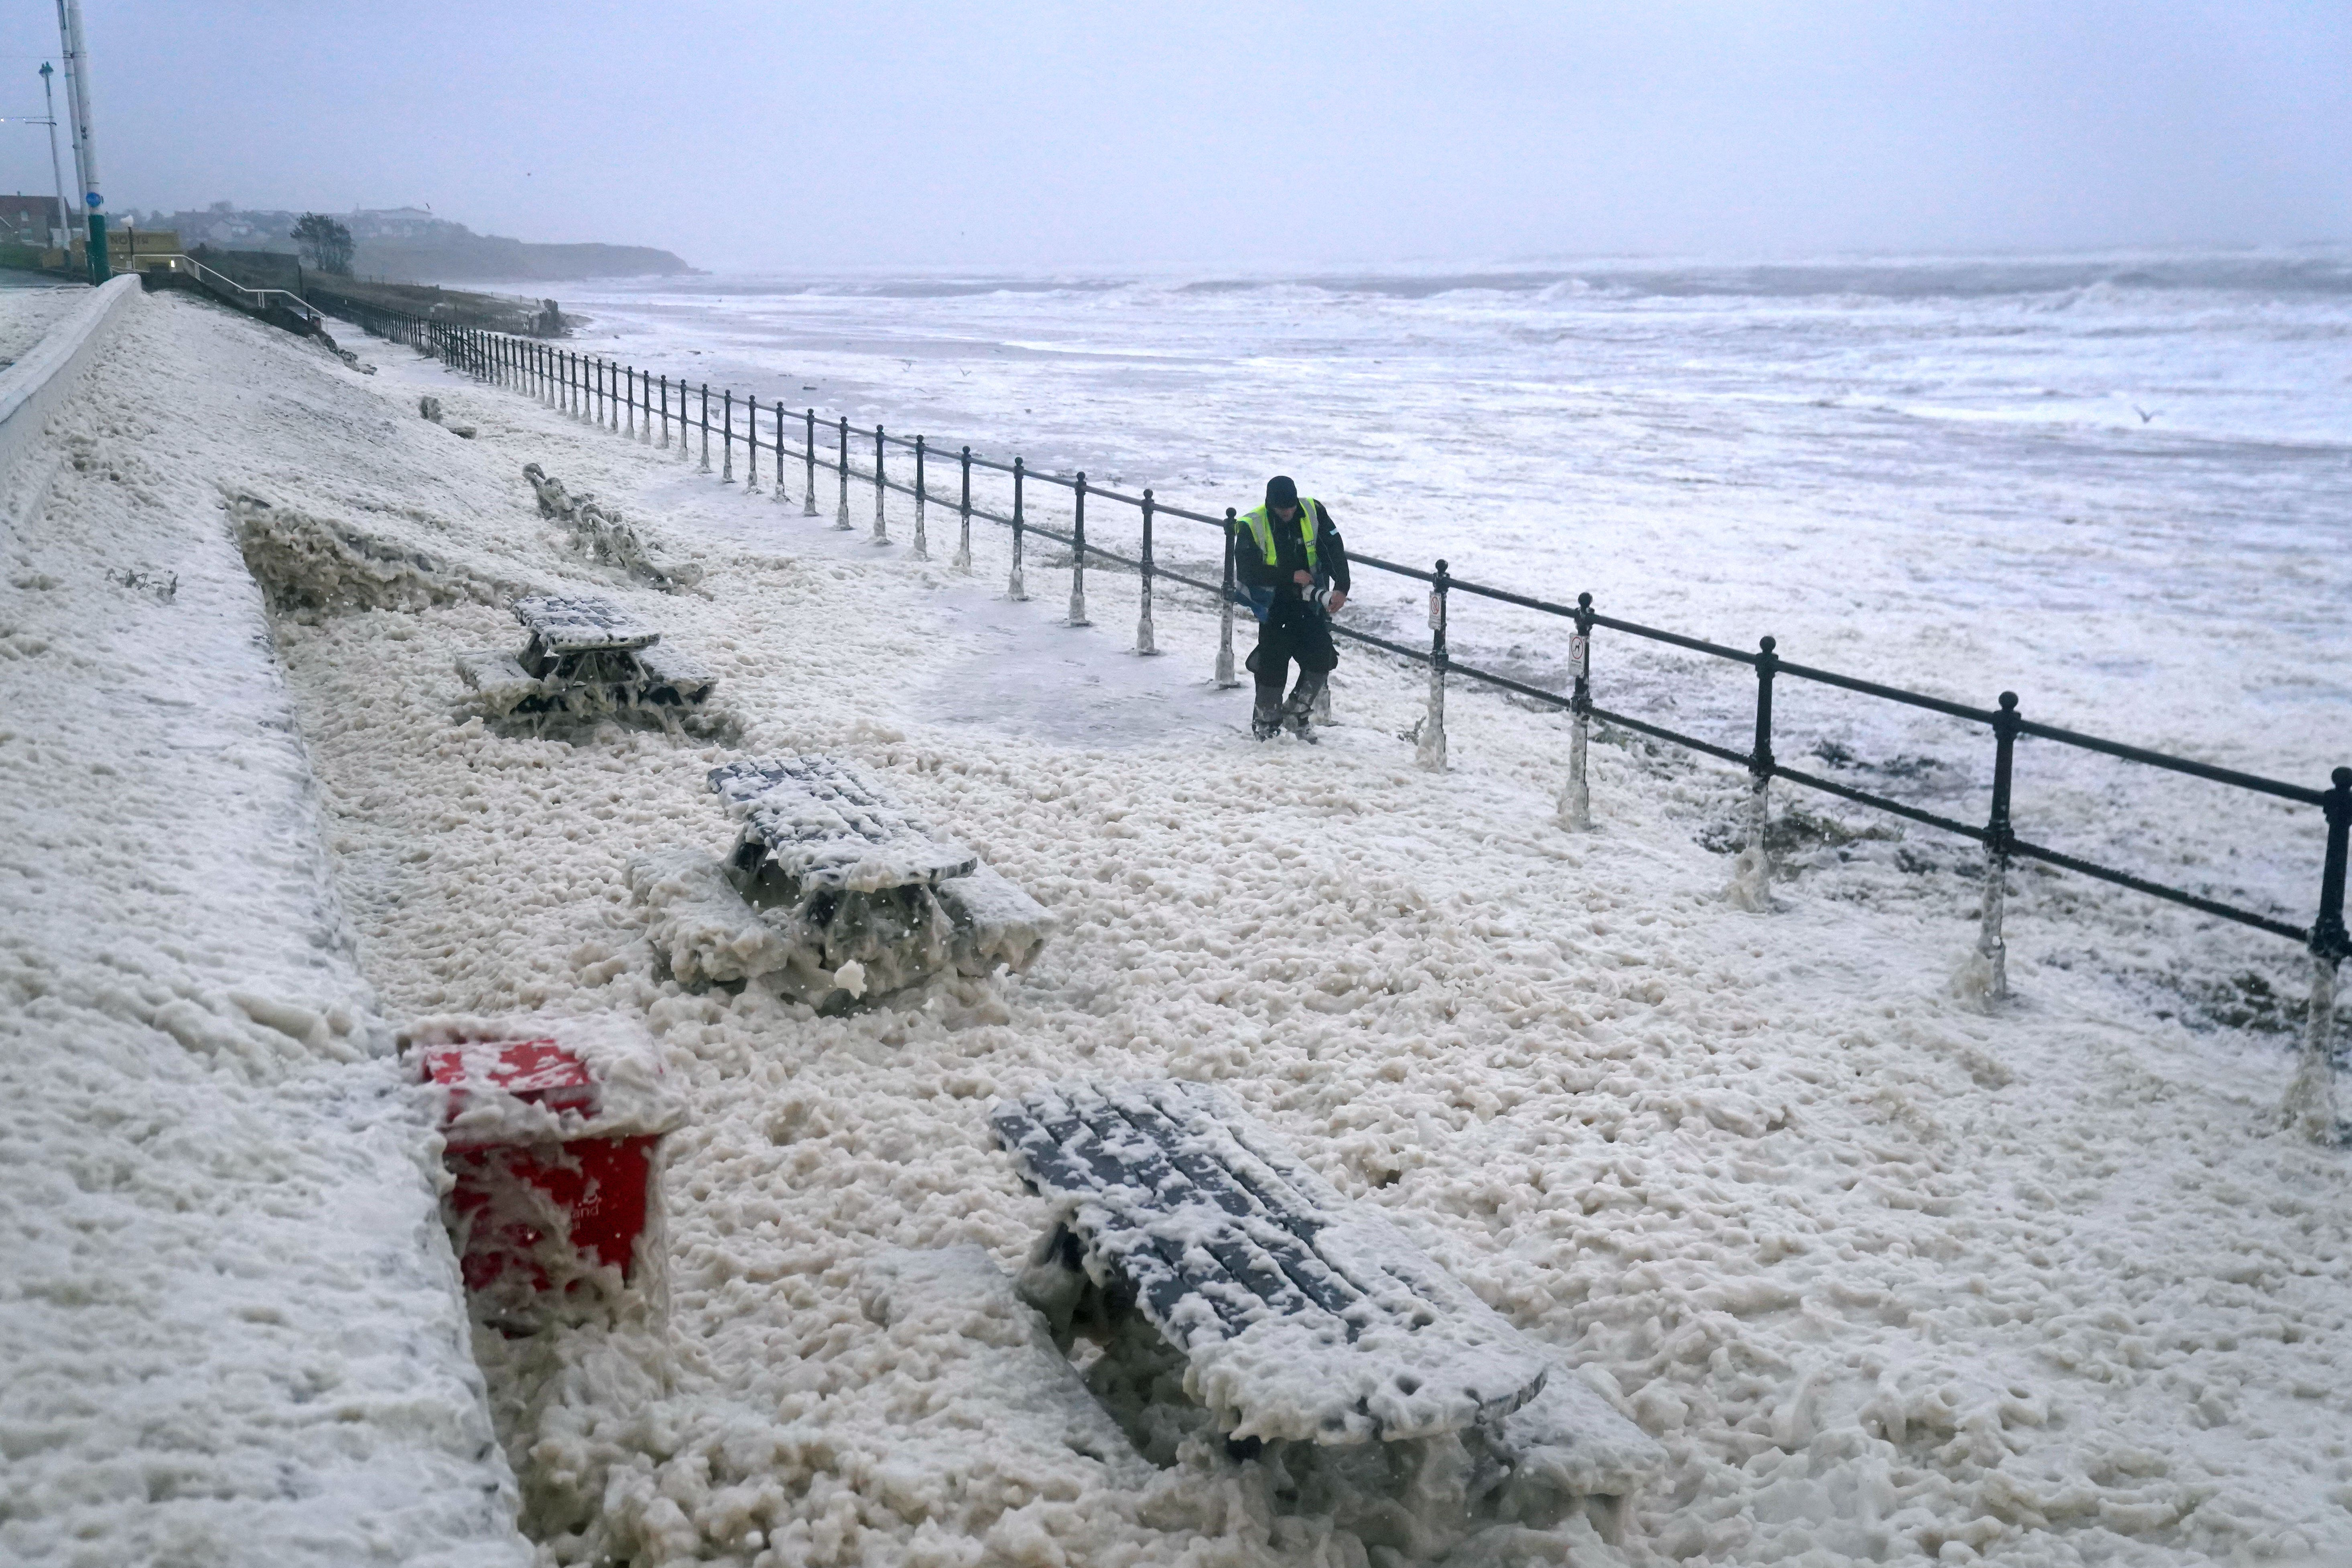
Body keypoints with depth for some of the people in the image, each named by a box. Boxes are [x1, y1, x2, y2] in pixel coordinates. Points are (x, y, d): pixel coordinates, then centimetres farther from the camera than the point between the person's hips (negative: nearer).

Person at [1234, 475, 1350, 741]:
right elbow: (1247, 571, -21)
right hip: (1273, 602, -3)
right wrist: (1291, 575, -24)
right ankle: (1266, 722, 15)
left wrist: (1341, 587, -23)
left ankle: (1295, 712, 16)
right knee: (1273, 663, -7)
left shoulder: (1313, 512, -8)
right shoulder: (1252, 526, -16)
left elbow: (1335, 549, -9)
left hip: (1309, 600, 3)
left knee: (1321, 657, -5)